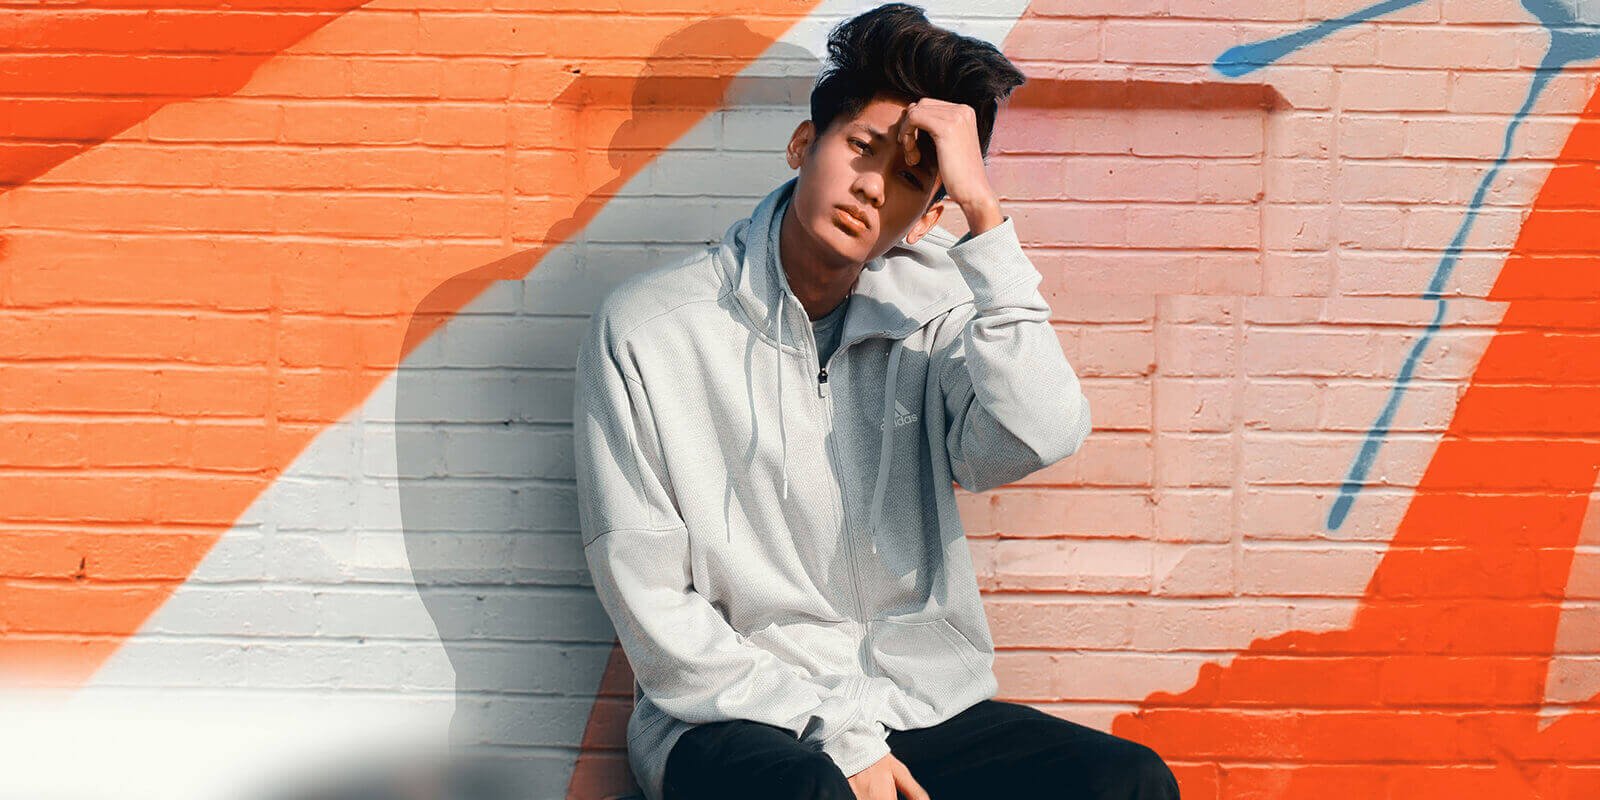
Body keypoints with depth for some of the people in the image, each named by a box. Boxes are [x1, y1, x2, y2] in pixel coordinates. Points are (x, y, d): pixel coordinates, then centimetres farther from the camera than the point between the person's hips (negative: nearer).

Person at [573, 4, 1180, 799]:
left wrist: (983, 211, -14)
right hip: (732, 718, -4)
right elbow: (650, 601, -6)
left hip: (924, 711, 4)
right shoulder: (647, 328, -3)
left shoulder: (928, 316, 7)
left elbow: (1042, 436, -15)